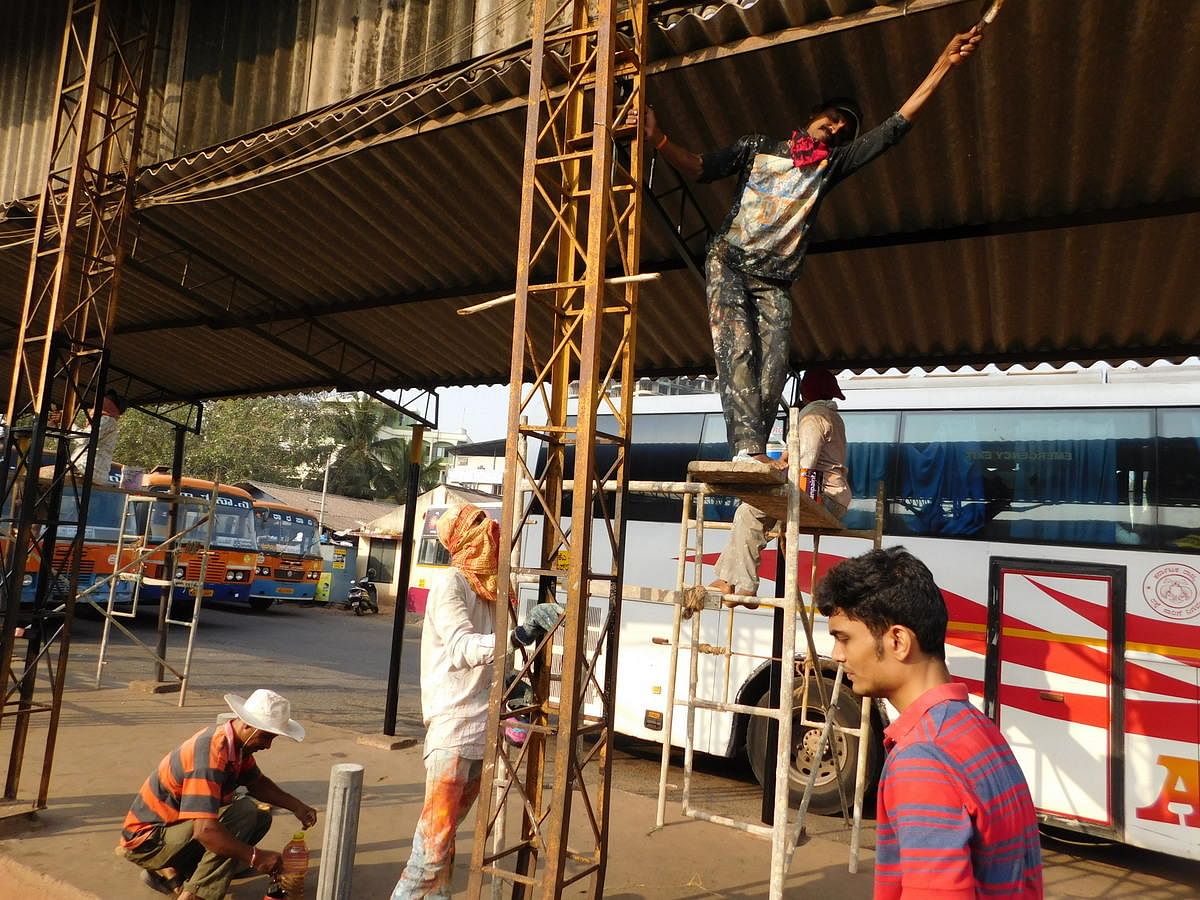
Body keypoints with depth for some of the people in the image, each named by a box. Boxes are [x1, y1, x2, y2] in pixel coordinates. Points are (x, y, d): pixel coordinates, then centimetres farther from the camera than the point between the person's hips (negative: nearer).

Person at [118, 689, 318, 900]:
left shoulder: (237, 743, -2)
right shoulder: (211, 752, -30)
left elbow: (257, 783, 14)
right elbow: (205, 830, -36)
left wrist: (296, 806, 1)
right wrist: (255, 857, -30)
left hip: (175, 825, 10)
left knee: (261, 818, 4)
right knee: (243, 813, -26)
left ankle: (169, 871, 8)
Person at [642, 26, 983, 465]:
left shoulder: (832, 162, 19)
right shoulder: (757, 147, 16)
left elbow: (895, 127, 16)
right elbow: (699, 169, 8)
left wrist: (944, 63, 13)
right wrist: (658, 140, -10)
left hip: (775, 280, 3)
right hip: (729, 263, -3)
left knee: (773, 362, -15)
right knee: (736, 350, -22)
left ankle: (750, 454, -17)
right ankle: (748, 448, -32)